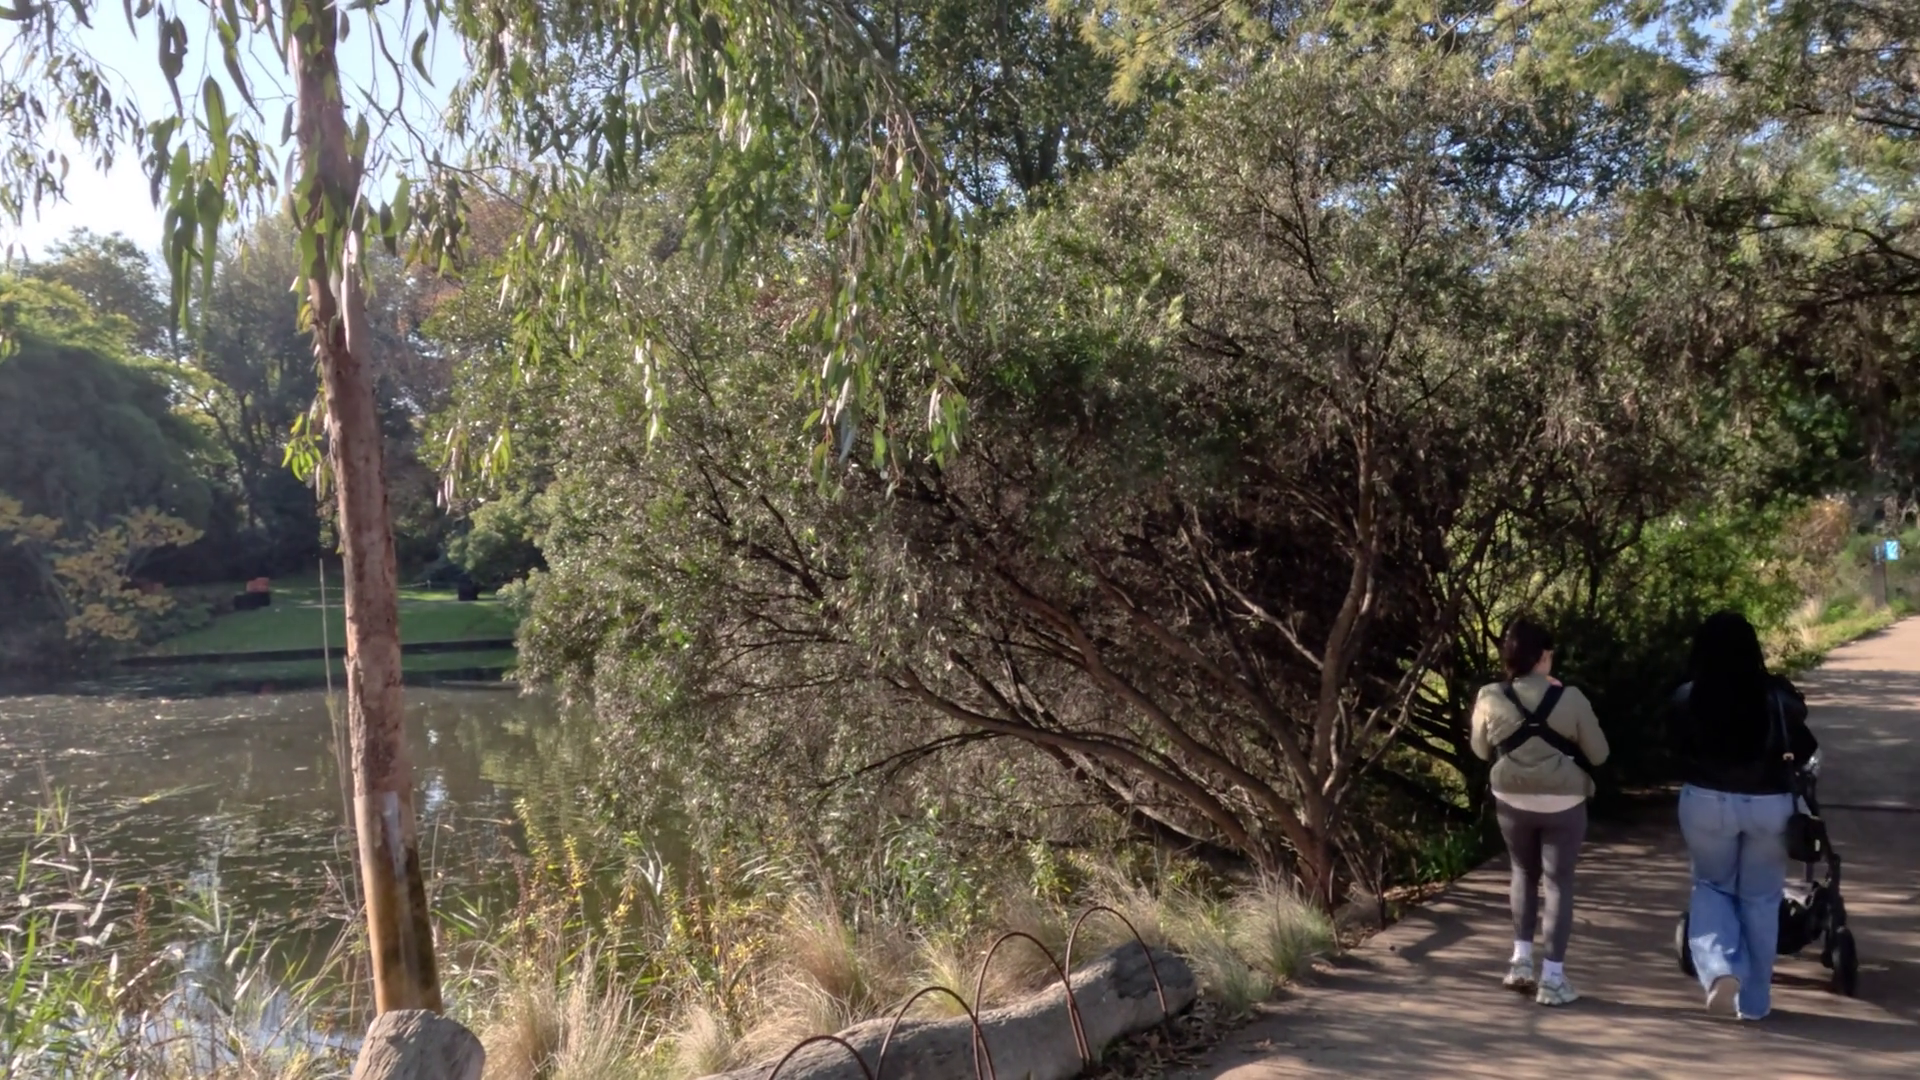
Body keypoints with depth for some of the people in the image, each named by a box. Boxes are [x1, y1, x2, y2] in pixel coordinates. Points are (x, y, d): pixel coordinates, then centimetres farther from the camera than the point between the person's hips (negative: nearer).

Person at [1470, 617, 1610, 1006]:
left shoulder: (1490, 699, -8)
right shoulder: (1570, 698, -12)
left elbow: (1482, 751, 6)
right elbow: (1598, 754, -3)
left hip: (1513, 800, 2)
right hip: (1563, 803, -2)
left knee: (1525, 874, 21)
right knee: (1558, 882, 7)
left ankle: (1522, 960, 18)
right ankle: (1552, 978, 6)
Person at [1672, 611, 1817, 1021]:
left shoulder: (1687, 698, -9)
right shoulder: (1777, 694, -9)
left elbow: (1678, 751, 1)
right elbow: (1805, 751, -1)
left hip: (1706, 801, 0)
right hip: (1768, 804, 0)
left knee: (1711, 886, 19)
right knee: (1761, 898, 13)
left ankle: (1720, 968, -5)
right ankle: (1754, 1000, 20)